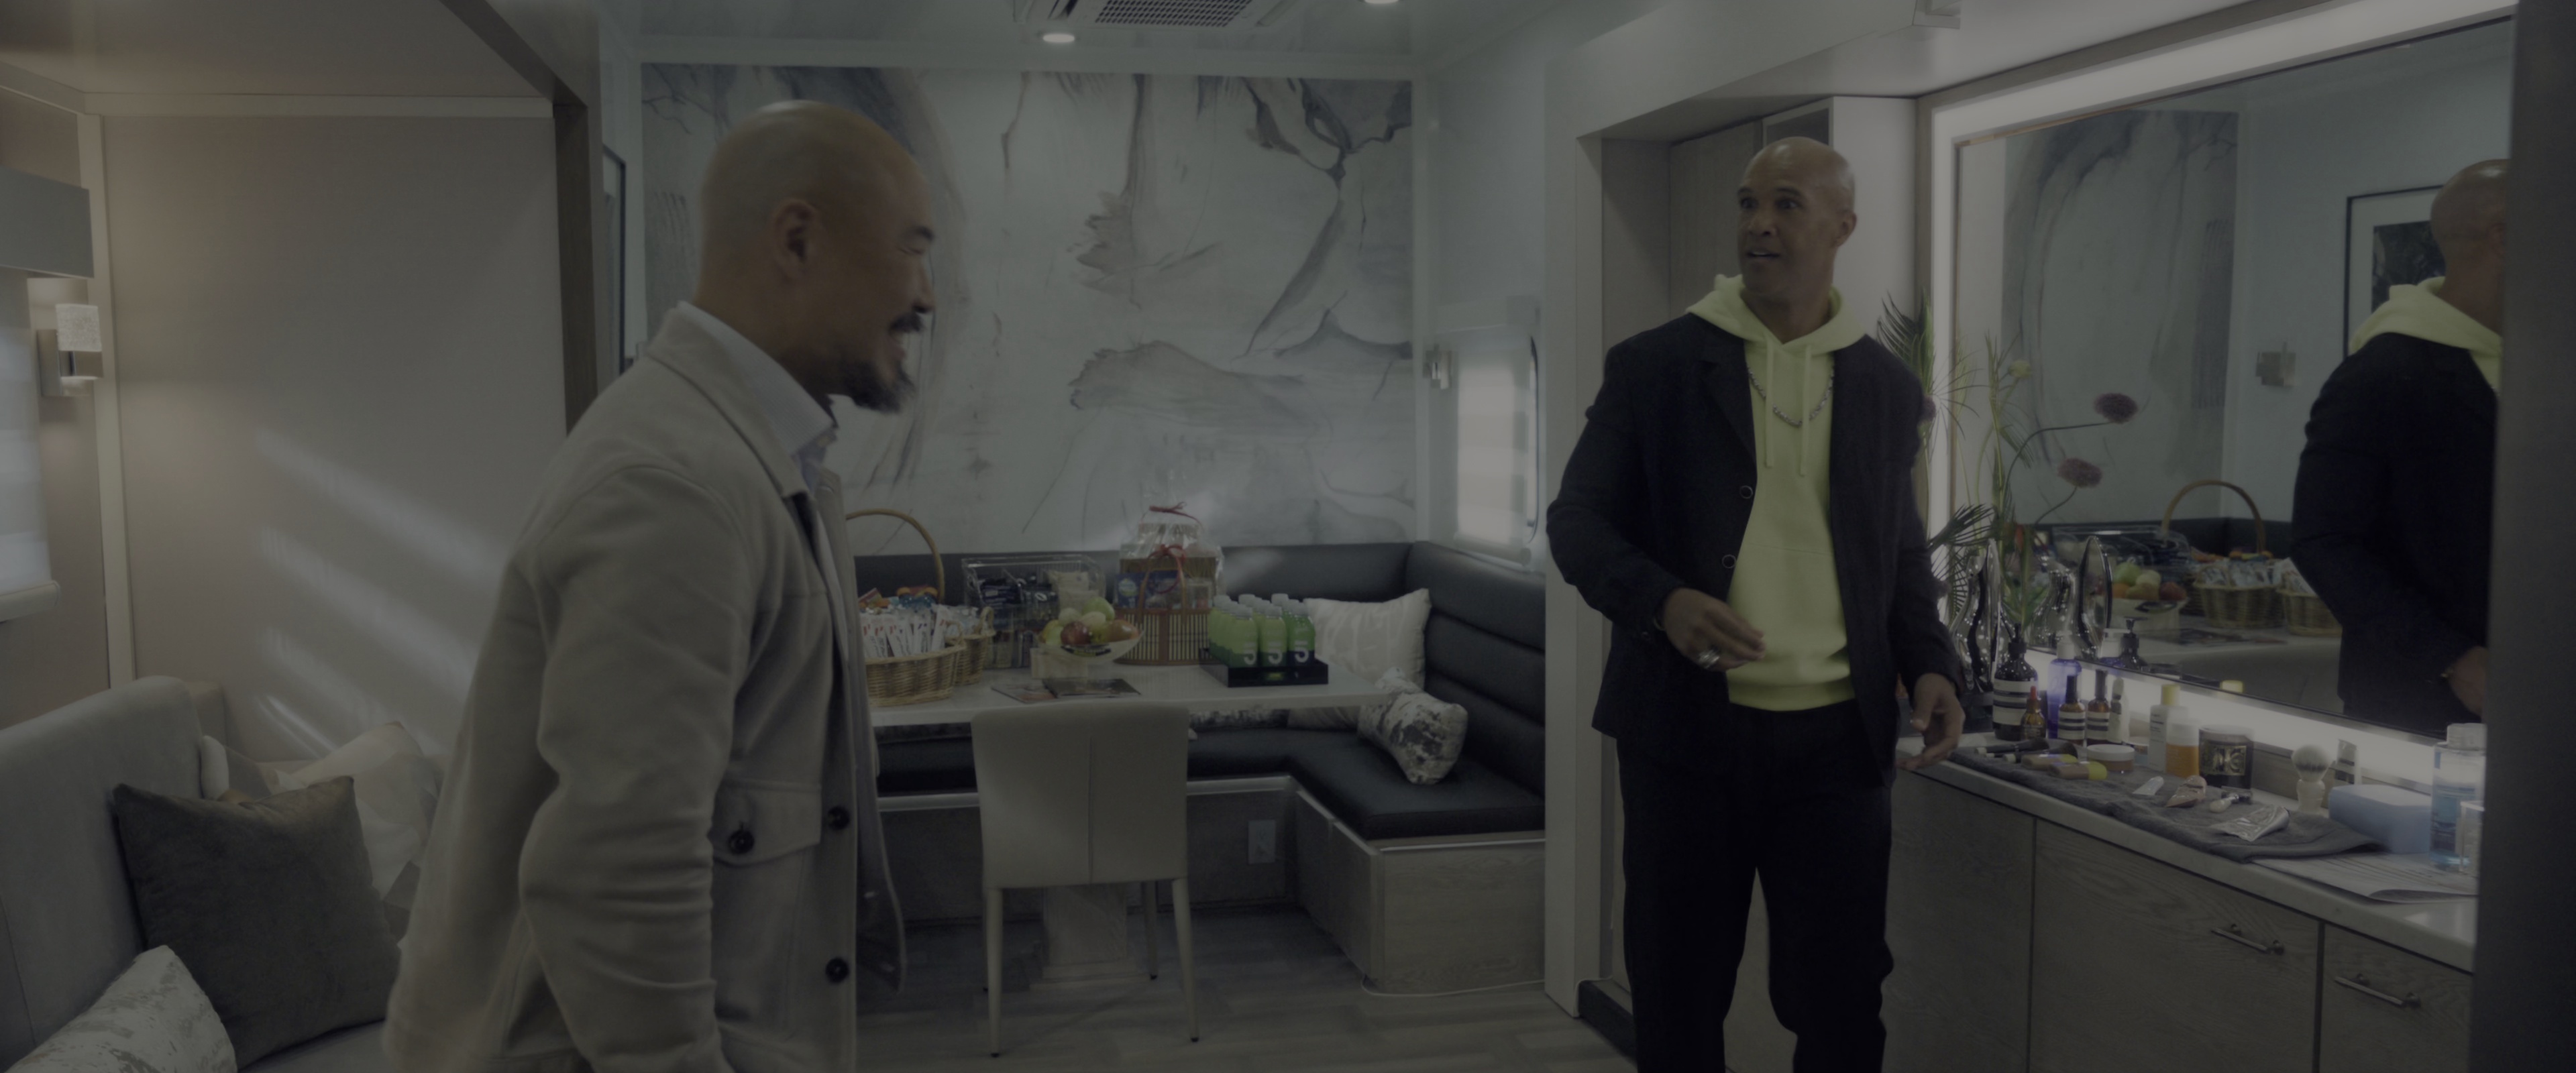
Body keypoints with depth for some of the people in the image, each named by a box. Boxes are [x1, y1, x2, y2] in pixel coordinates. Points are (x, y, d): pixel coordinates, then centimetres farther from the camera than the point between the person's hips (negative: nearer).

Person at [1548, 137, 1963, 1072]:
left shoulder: (1887, 388, 10)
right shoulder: (1652, 366, 1)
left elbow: (1900, 553, 19)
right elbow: (1577, 521, 0)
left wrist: (1931, 663, 0)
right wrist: (1663, 601, -20)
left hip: (1837, 738, 2)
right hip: (1687, 725, -1)